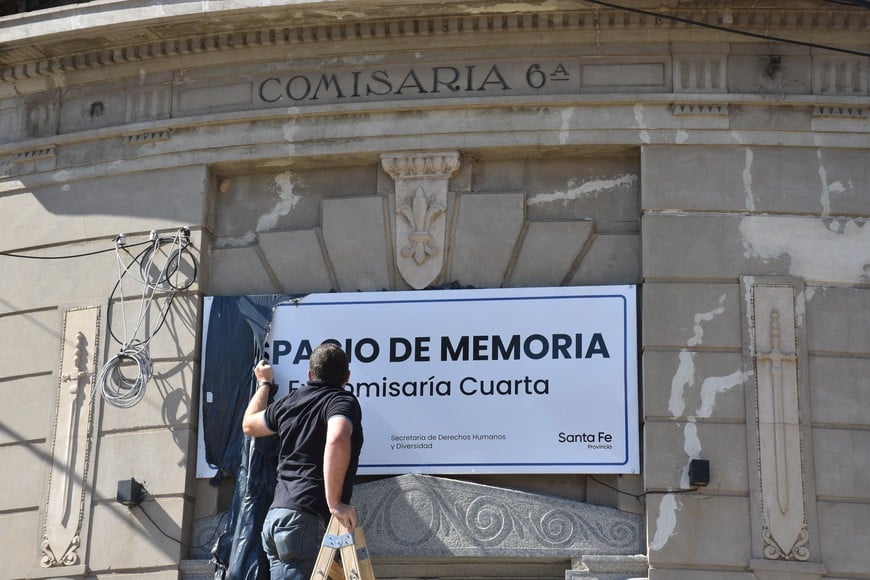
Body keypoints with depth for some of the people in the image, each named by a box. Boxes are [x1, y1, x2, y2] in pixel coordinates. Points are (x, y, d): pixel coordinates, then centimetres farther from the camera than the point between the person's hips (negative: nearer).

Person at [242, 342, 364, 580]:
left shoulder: (288, 402, 16)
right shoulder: (343, 401, -5)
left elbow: (249, 425, 36)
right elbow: (337, 441, -27)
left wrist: (265, 383, 50)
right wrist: (334, 503, -25)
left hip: (276, 514, 8)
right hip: (306, 517, -8)